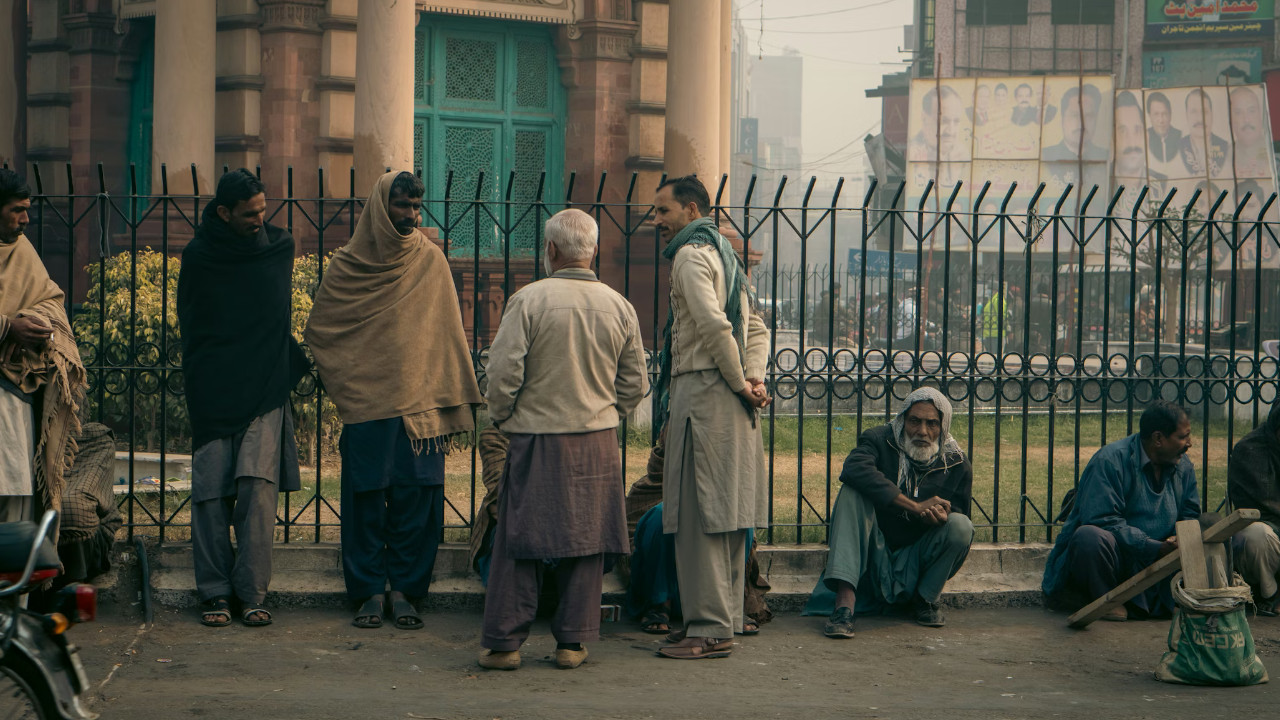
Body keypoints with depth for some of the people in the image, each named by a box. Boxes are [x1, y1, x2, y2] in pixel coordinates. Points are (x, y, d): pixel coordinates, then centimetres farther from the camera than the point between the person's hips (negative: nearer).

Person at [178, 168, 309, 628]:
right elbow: (189, 326, 11)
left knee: (257, 483, -11)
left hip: (266, 393, 1)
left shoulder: (280, 247, 7)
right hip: (213, 395, 0)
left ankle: (251, 593, -7)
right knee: (211, 491, -3)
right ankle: (215, 592, 4)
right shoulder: (199, 257, 2)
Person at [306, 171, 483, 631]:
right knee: (366, 500, 1)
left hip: (420, 403, 1)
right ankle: (370, 591, 9)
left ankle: (405, 590, 9)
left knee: (414, 499, 0)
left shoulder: (431, 261, 7)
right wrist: (346, 381, 3)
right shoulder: (346, 265, 3)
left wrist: (458, 400, 2)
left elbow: (449, 333, 7)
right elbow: (318, 332, 11)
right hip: (365, 403, -1)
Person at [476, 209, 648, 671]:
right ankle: (573, 641, 12)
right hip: (598, 442, 3)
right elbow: (634, 383, 8)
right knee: (587, 541, 9)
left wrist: (501, 417, 5)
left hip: (537, 442, -3)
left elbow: (503, 371, -11)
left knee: (519, 543, 3)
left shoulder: (529, 300, -10)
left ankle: (504, 643, 6)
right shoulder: (619, 307, 3)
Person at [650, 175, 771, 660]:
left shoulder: (691, 255, -9)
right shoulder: (722, 253, 22)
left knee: (698, 515, -8)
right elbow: (755, 329, 18)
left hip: (703, 393, -10)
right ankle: (725, 620, 16)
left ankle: (708, 629, -8)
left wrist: (740, 384, -12)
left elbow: (714, 326, -22)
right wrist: (753, 379, 3)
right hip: (729, 401, 10)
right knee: (726, 514, 11)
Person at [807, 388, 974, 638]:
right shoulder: (880, 440, -7)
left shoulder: (957, 464, 0)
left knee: (961, 526, -24)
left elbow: (958, 512, 8)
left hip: (914, 565, 1)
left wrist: (941, 517, -20)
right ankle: (845, 600, -38)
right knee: (853, 491, -26)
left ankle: (926, 597, 2)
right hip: (872, 558, -1)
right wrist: (915, 506, -32)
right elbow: (854, 468, -29)